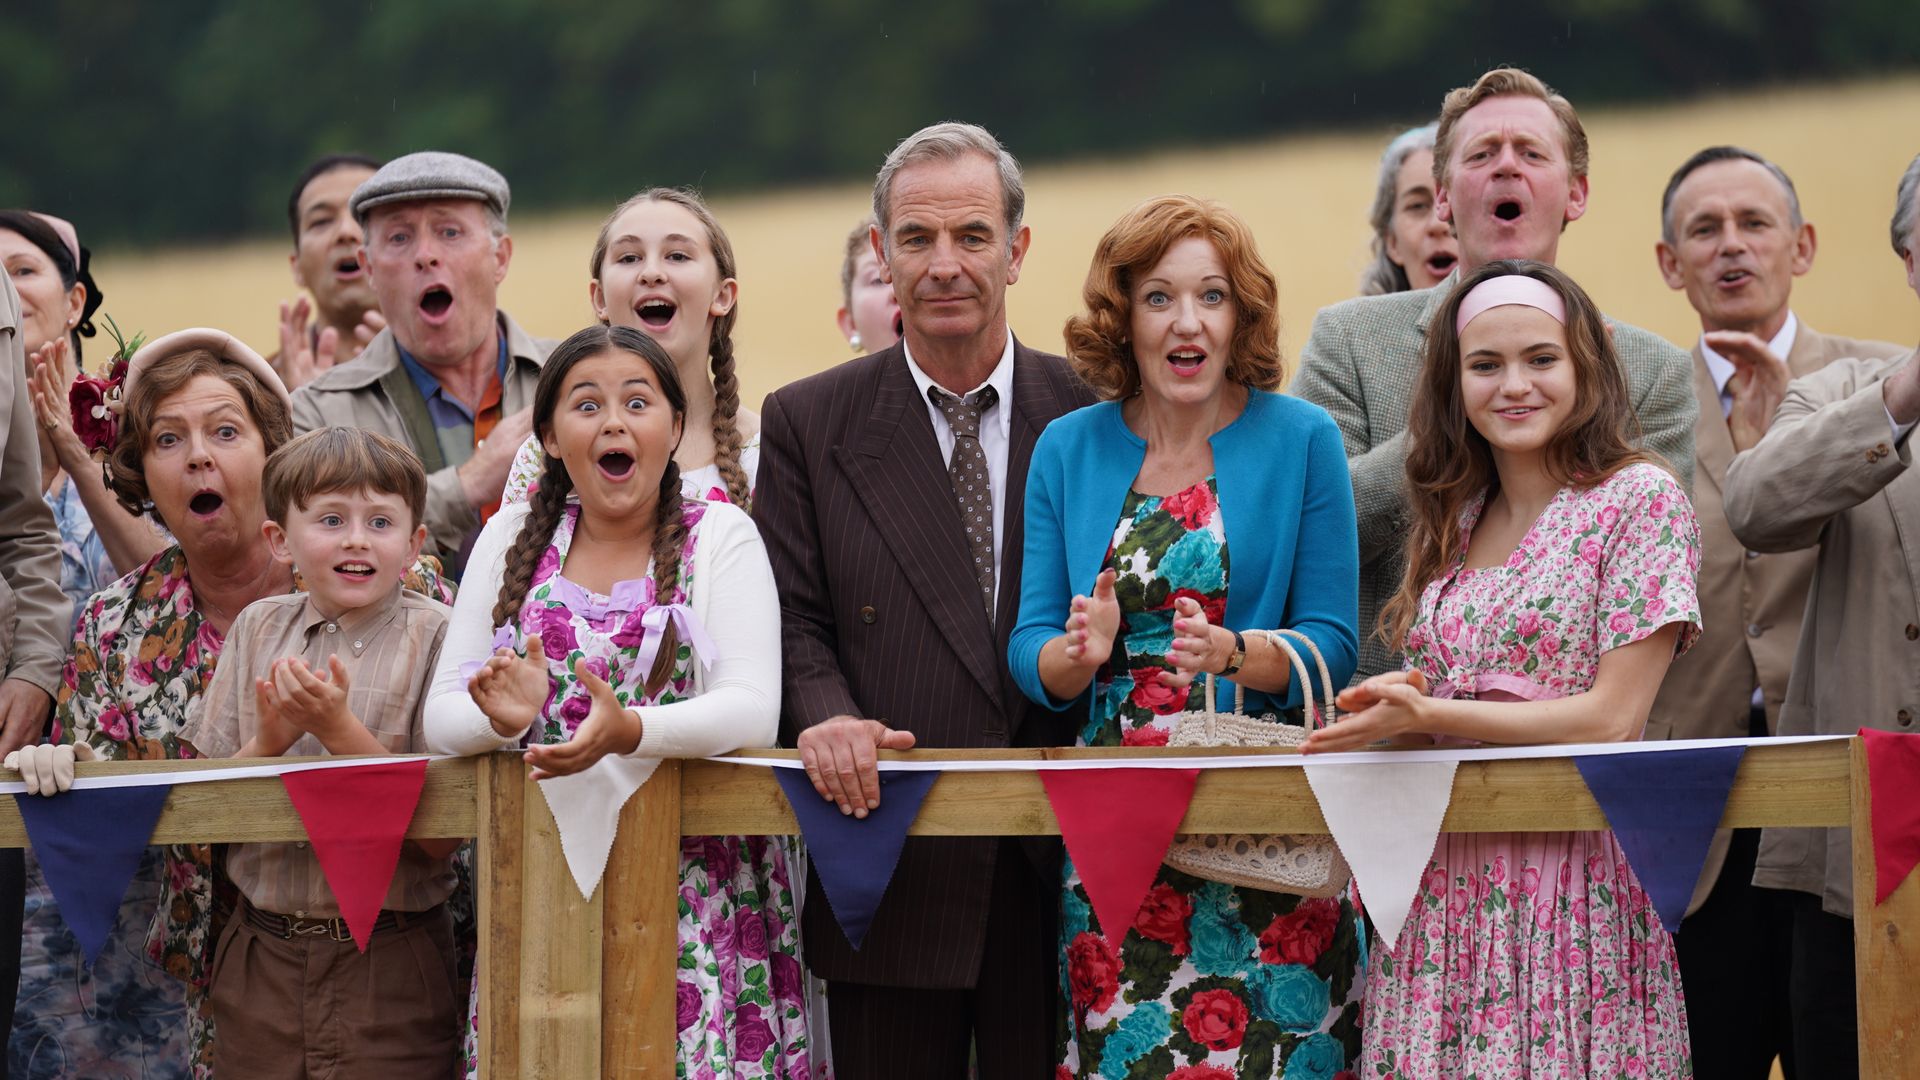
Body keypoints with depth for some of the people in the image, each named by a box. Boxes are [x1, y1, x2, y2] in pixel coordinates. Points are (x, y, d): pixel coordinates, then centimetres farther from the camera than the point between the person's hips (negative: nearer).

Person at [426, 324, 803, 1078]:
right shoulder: (512, 540, 10)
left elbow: (753, 709, -11)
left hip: (692, 894, -2)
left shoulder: (720, 536, 2)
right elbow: (442, 717, 4)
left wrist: (628, 732, -28)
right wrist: (504, 718, -18)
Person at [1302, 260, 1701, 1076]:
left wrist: (1431, 715, -14)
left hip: (1573, 878, -5)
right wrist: (1384, 709, -4)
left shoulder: (1641, 499, -4)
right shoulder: (1453, 522, 14)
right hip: (1444, 881, 5)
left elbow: (1612, 718, -10)